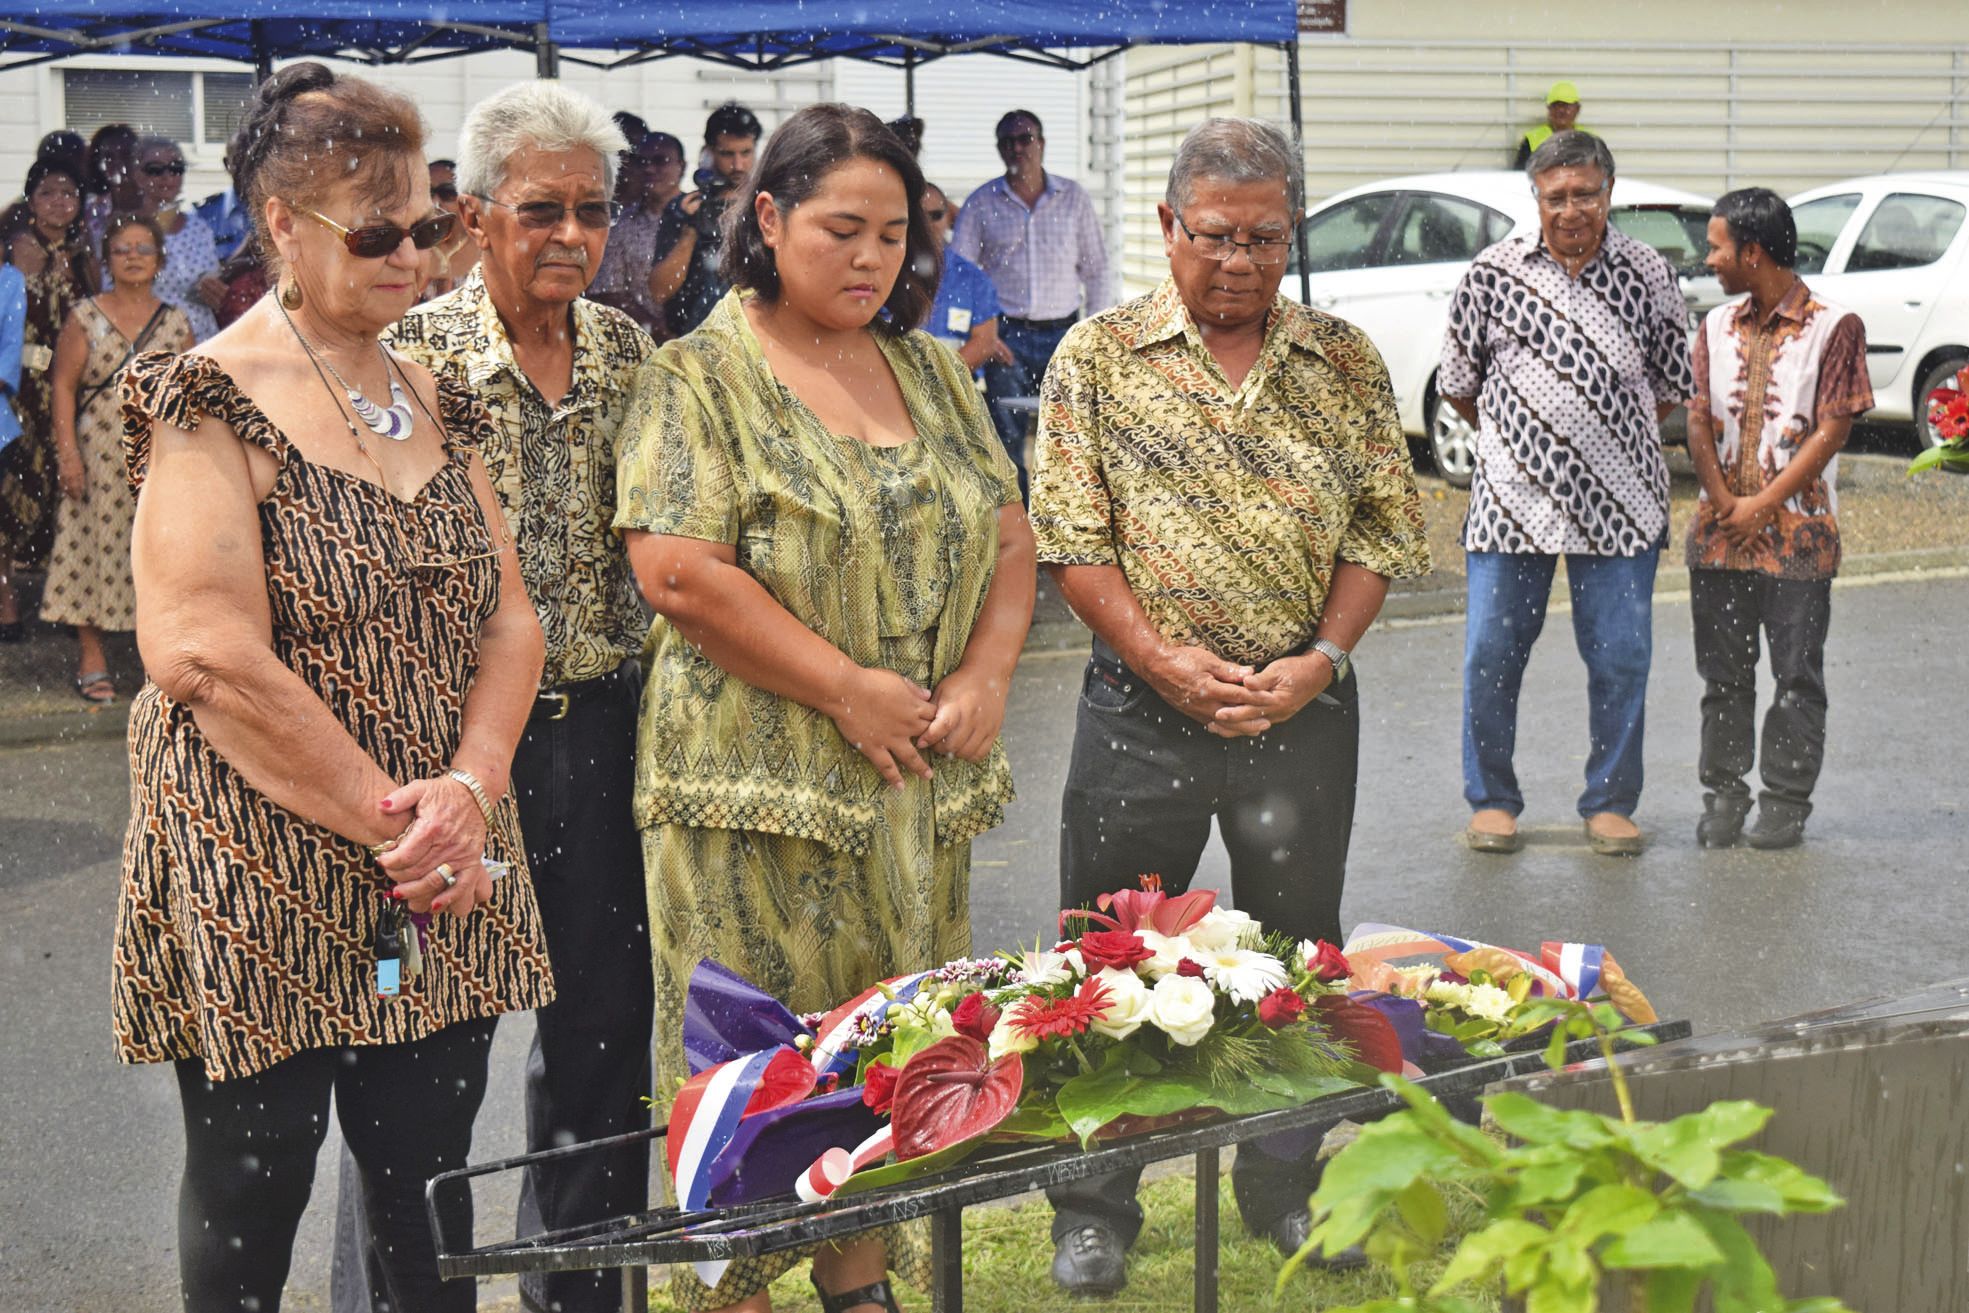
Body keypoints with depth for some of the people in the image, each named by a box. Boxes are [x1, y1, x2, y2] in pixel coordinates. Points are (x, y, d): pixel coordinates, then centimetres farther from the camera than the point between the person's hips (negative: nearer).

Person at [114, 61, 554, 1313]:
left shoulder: (433, 401, 11)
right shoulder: (216, 402, -10)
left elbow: (508, 614, 8)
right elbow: (208, 656, -19)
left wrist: (469, 788, -10)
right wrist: (386, 815, -17)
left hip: (442, 892, 6)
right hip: (262, 884, -6)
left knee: (431, 1208, 11)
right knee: (250, 1202, 6)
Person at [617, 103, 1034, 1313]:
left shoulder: (932, 373, 13)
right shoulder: (701, 380, -6)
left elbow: (1008, 535, 14)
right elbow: (681, 573, -15)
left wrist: (986, 677, -3)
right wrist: (851, 690, -15)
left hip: (918, 787, 6)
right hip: (760, 788, -6)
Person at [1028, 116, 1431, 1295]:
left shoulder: (1346, 361, 5)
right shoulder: (1099, 357, -1)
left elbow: (1383, 528, 4)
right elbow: (1073, 539, -6)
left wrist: (1322, 659, -10)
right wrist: (1169, 663, -15)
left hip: (1307, 713, 2)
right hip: (1141, 711, -2)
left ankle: (1289, 1188, 31)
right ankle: (1095, 1211, 21)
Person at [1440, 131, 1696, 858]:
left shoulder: (1648, 274, 5)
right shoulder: (1491, 272, 2)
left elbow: (1673, 386, 15)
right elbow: (1458, 382, 13)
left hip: (1619, 504, 1)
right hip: (1511, 499, -1)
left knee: (1621, 657, 3)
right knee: (1491, 654, 1)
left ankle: (1611, 803, 18)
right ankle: (1491, 800, 16)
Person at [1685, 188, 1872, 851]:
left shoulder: (1833, 326, -4)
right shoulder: (1718, 327, 11)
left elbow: (1831, 430, -8)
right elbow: (1699, 421, 6)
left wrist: (1762, 506, -12)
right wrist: (1724, 502, -8)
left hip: (1798, 531, -4)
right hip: (1719, 533, 4)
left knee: (1797, 675, 2)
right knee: (1723, 674, 8)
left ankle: (1785, 804, 10)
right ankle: (1722, 798, 16)